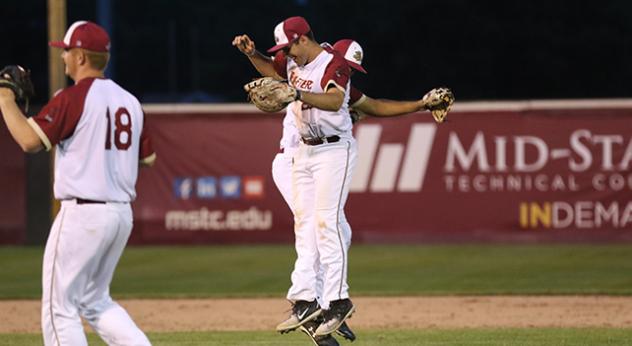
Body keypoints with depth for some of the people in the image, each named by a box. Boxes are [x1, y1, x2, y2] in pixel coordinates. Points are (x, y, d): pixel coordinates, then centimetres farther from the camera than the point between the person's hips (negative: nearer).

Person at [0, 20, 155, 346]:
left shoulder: (73, 98, -12)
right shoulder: (129, 101, 11)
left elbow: (29, 140, -19)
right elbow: (148, 158, 16)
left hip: (82, 213, -8)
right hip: (122, 213, 8)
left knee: (59, 306, -1)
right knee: (94, 300, 21)